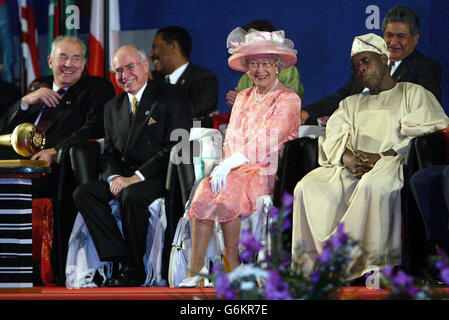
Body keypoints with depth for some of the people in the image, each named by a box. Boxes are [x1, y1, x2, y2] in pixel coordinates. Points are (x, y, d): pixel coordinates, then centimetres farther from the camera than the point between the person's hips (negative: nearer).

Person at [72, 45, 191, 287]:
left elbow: (174, 149, -13)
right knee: (83, 193, -17)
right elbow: (109, 151, 16)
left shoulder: (171, 99, -5)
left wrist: (136, 177, -19)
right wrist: (113, 176, -8)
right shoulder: (113, 107, 17)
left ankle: (135, 269, -19)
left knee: (131, 196, -36)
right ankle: (122, 260, -21)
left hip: (158, 177, -7)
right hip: (123, 177, 7)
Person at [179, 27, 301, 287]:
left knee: (228, 190, -33)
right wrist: (223, 165, -5)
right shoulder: (243, 98, 20)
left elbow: (267, 144, -13)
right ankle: (194, 272, -28)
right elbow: (231, 141, 17)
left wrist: (230, 165, -22)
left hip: (268, 172, -5)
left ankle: (234, 269, -24)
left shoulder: (288, 100, -1)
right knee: (206, 188, -25)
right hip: (237, 170, 5)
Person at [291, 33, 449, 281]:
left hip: (395, 163, -5)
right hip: (351, 168, 5)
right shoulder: (351, 104, 32)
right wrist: (347, 157, -12)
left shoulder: (413, 94, 16)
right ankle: (313, 263, -30)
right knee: (308, 187, -25)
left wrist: (383, 157, -14)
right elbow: (333, 139, 14)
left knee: (372, 185, -41)